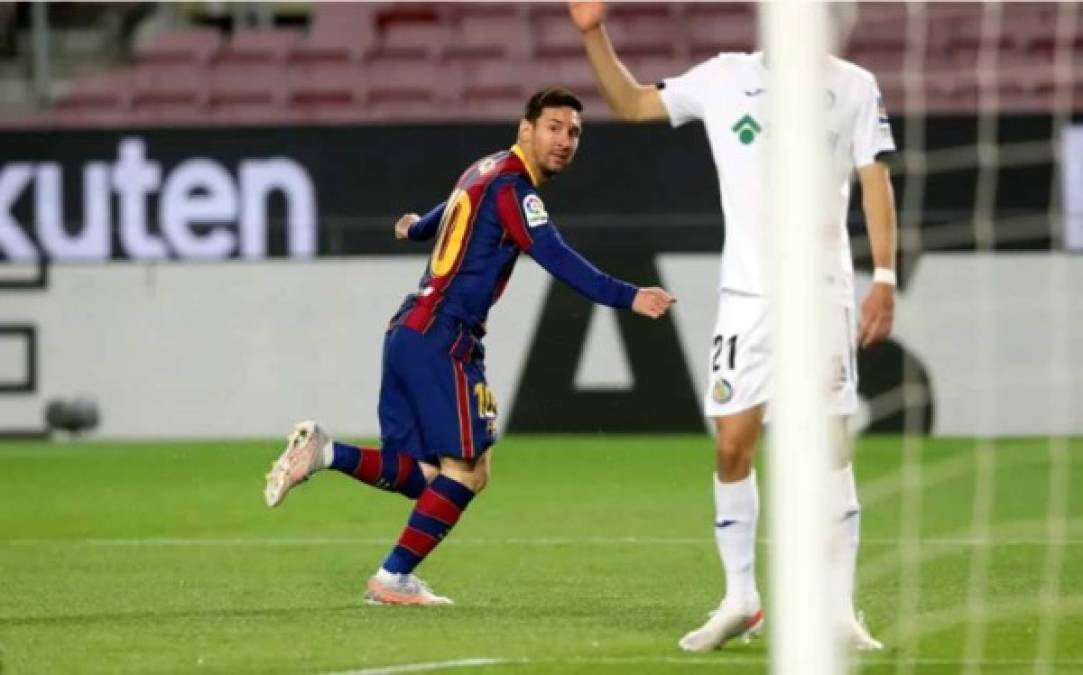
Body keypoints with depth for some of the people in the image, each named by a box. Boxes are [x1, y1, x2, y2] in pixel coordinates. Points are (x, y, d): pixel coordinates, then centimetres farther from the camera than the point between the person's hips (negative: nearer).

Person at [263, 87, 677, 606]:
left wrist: (417, 227, 64)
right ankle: (394, 579, -3)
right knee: (467, 470, -6)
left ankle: (322, 452, 0)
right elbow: (556, 259, -23)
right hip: (442, 337, -10)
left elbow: (448, 213, 41)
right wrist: (627, 297, -32)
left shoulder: (487, 171, 18)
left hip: (407, 330, 10)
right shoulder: (511, 186, -10)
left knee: (420, 475, 9)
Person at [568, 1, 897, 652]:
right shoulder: (724, 78, 8)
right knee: (733, 445, -2)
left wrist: (885, 277, -5)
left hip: (824, 294, -2)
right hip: (747, 295, 2)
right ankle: (740, 601, 11)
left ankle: (840, 611, -1)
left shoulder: (853, 86, 5)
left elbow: (876, 182, 3)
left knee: (831, 450, -5)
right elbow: (632, 103, 16)